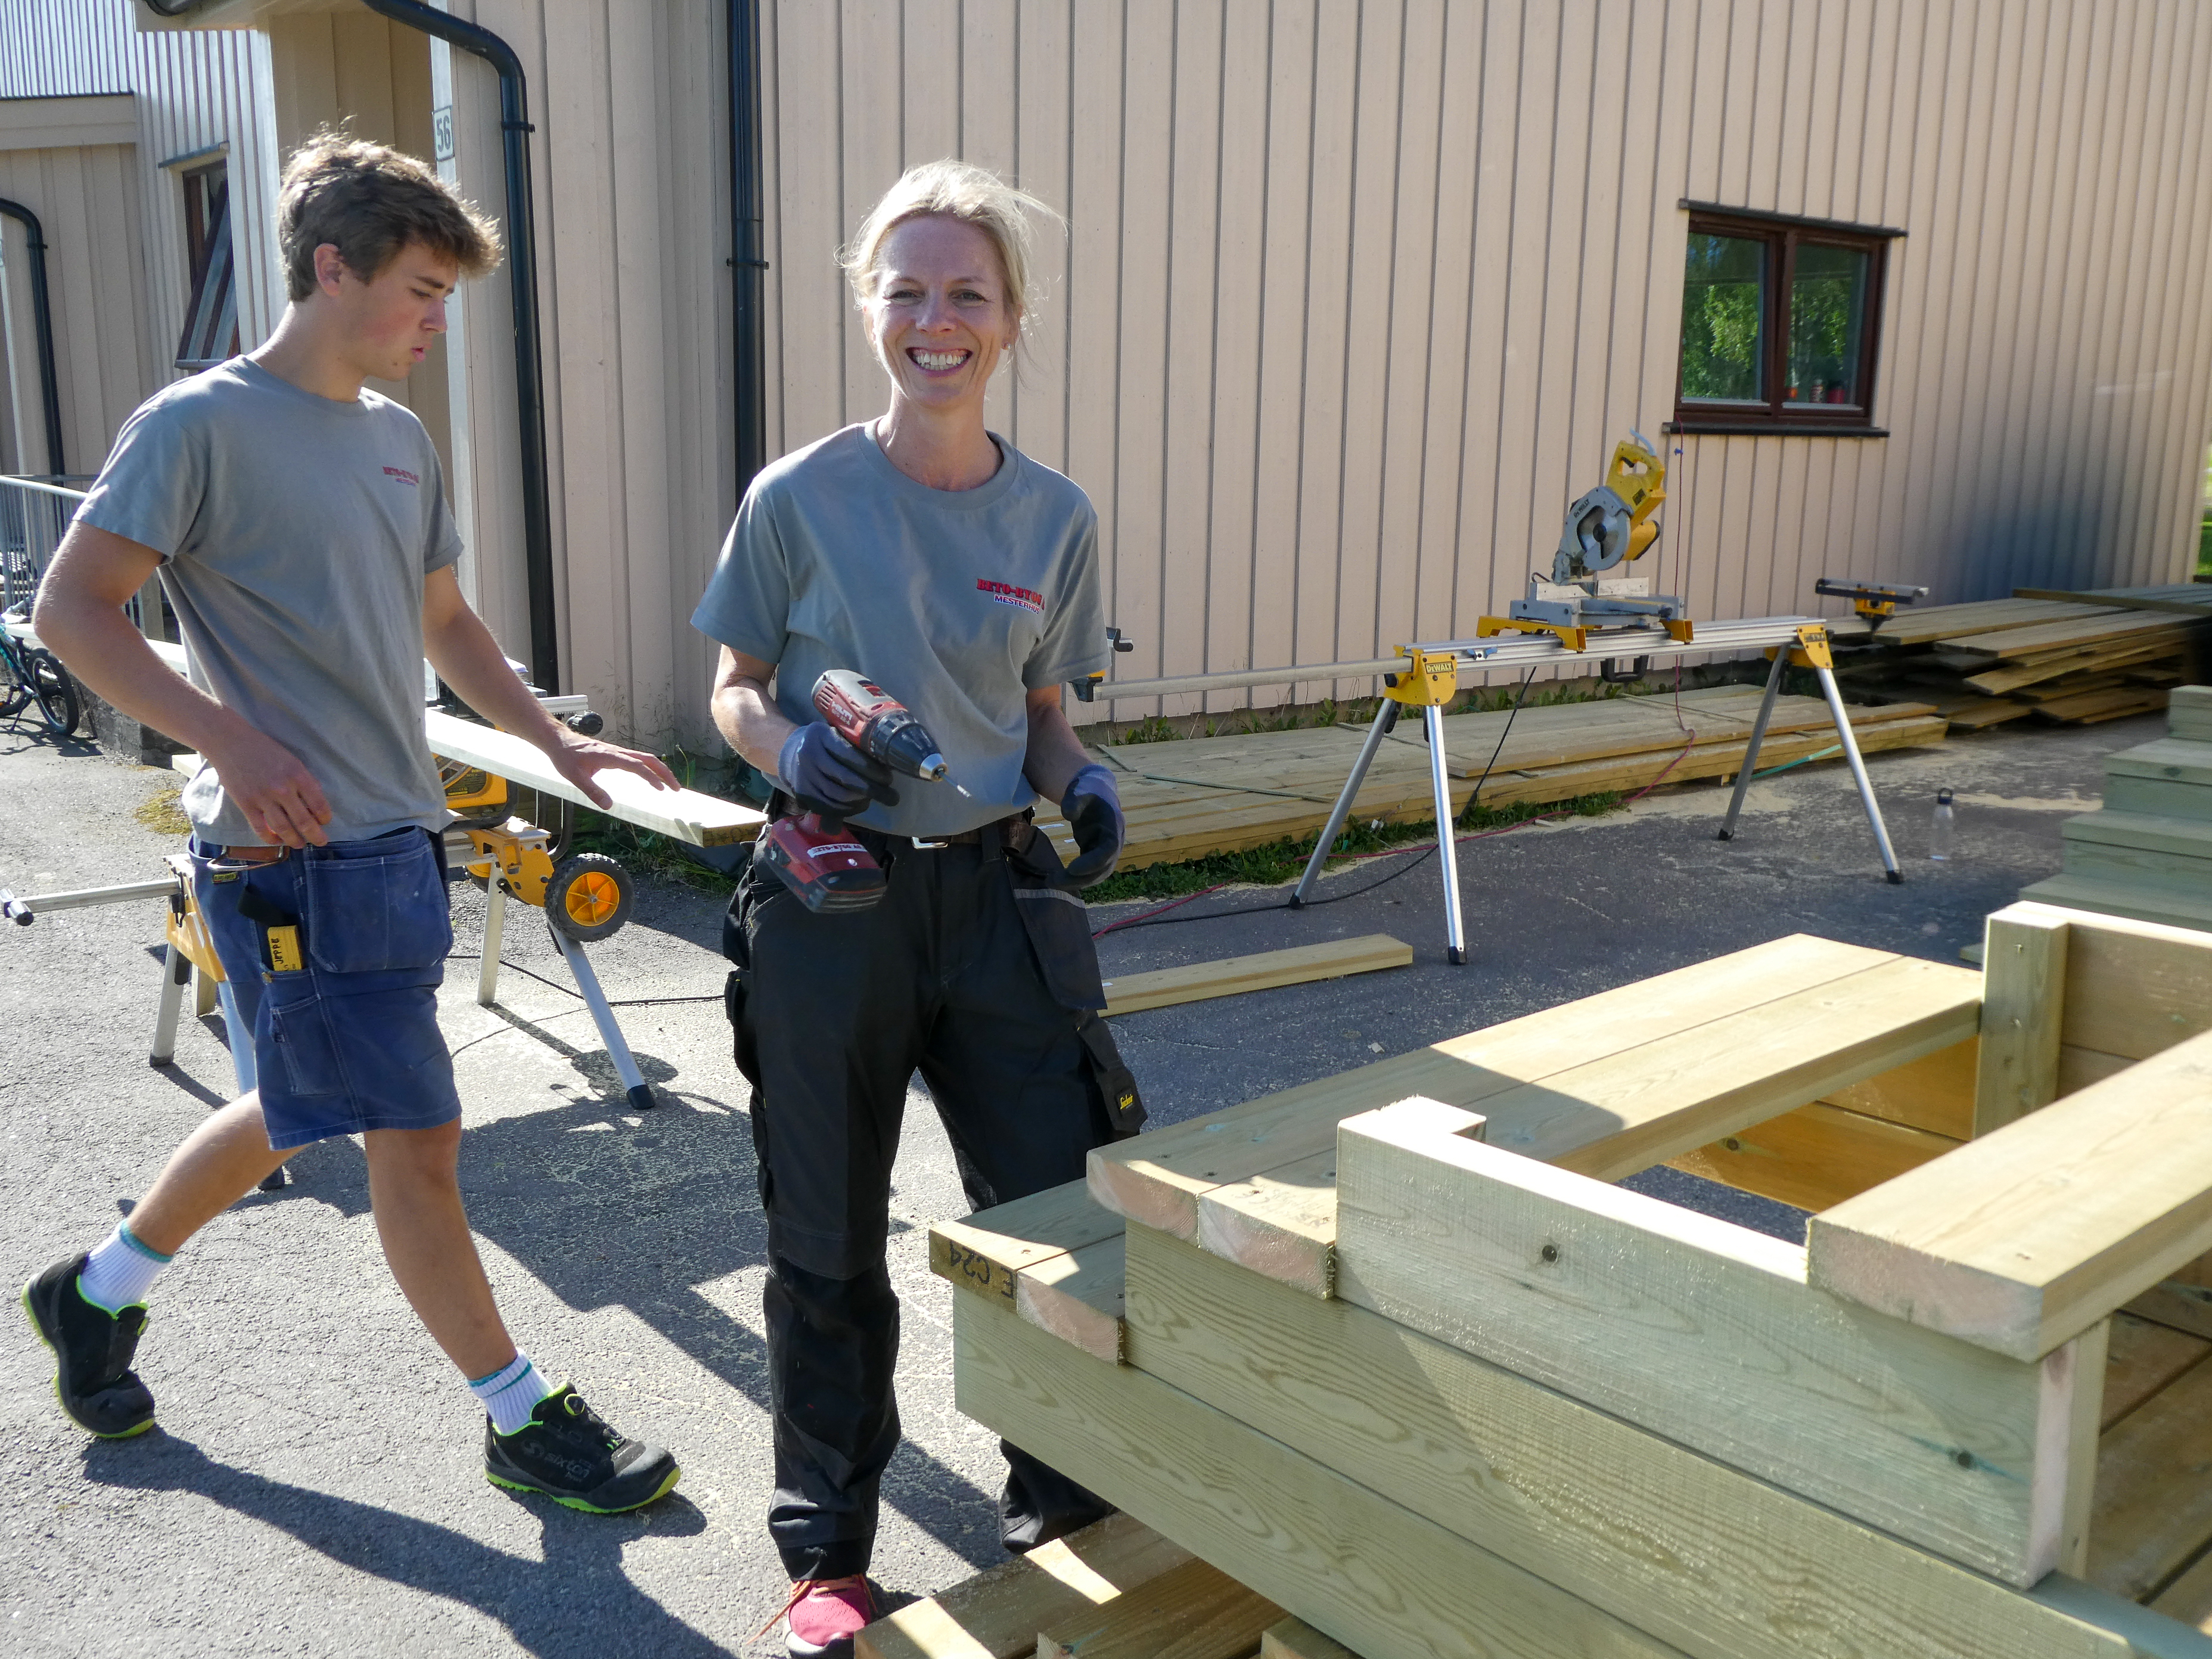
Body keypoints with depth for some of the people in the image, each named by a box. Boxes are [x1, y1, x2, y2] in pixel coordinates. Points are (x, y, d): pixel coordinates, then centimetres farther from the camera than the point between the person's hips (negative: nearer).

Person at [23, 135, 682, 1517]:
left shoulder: (401, 440, 13)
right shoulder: (200, 423, -10)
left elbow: (444, 623, 21)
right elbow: (73, 607, -12)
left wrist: (559, 742, 10)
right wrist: (230, 738, -24)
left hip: (397, 844, 8)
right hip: (294, 853, -8)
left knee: (296, 1116, 21)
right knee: (418, 1141, -2)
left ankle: (99, 1293, 44)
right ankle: (525, 1419, 13)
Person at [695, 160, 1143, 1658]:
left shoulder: (1056, 517, 3)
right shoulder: (800, 499, -5)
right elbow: (736, 694, 3)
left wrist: (1080, 780, -9)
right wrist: (793, 748, -18)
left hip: (998, 896, 2)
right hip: (831, 901, -2)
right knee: (830, 1242, 11)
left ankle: (1067, 1513, 32)